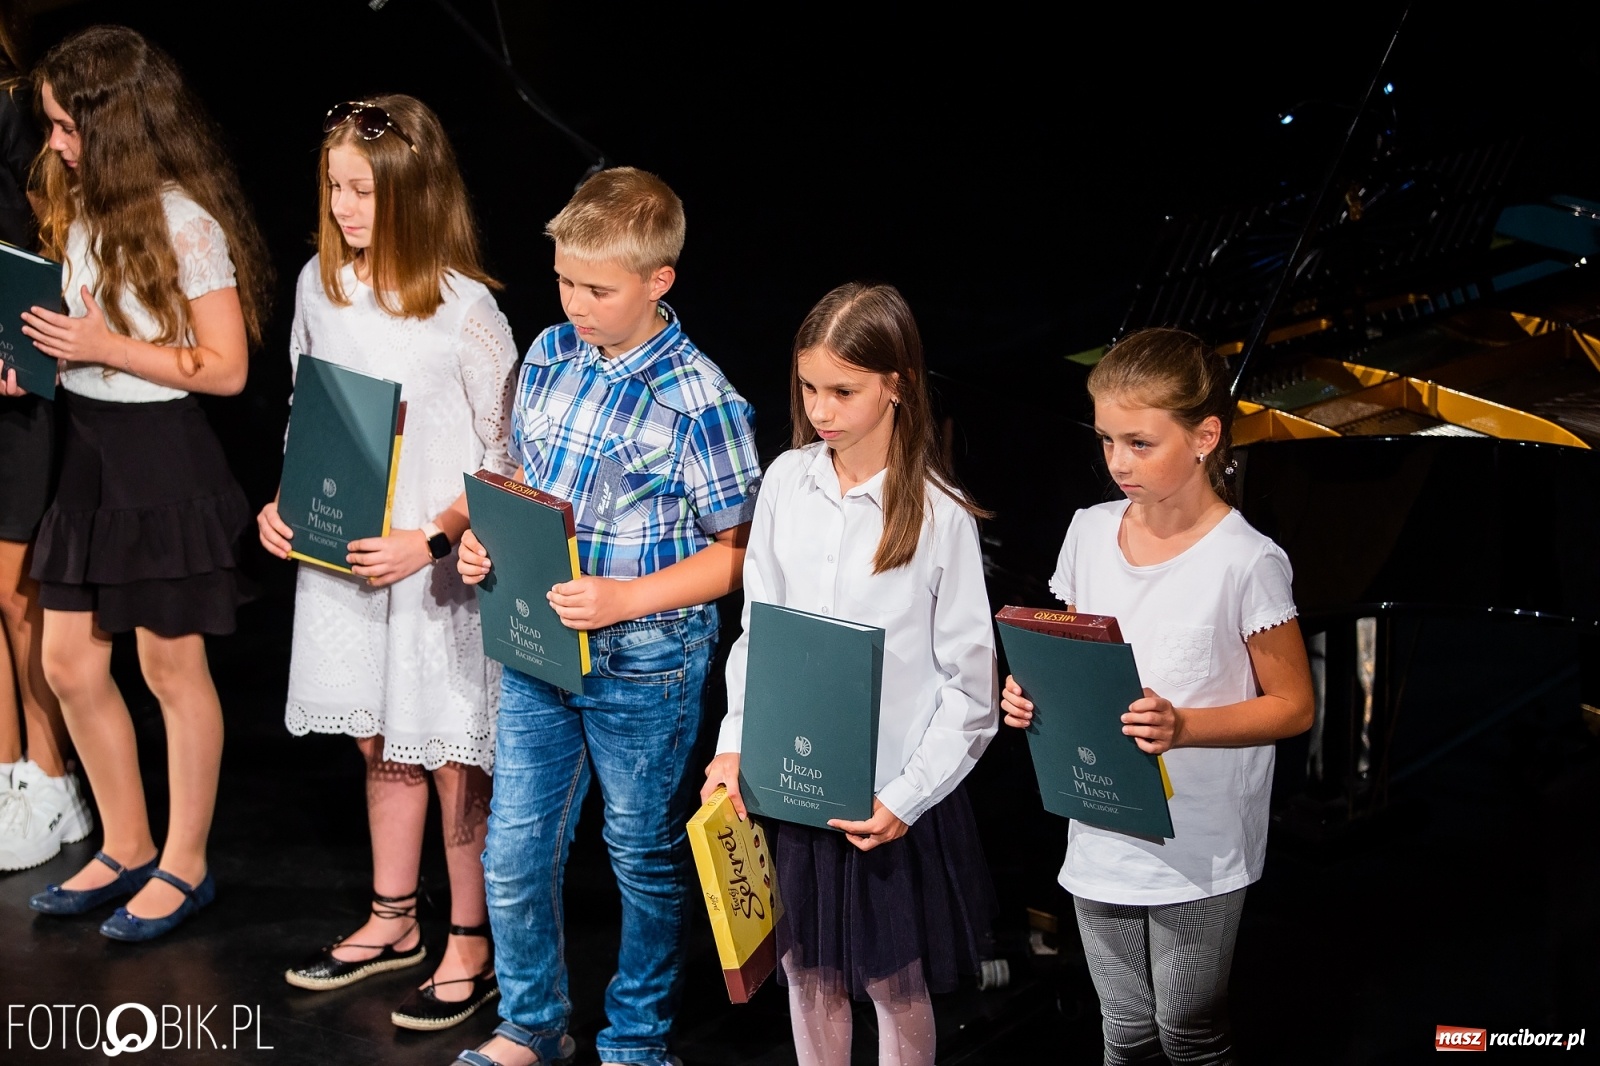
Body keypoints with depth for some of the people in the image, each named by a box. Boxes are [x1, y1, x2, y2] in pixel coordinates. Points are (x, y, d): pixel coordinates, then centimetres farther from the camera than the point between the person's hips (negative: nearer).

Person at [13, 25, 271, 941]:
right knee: (69, 665, 12)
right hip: (90, 451, 8)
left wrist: (107, 348, -20)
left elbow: (227, 368, -16)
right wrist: (42, 355, 1)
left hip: (163, 457, -8)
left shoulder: (185, 224, -16)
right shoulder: (83, 206, 8)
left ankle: (186, 865, 20)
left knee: (172, 665, 5)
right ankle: (127, 847, 29)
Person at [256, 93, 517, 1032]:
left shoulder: (465, 312, -17)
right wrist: (283, 503, 1)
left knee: (453, 761, 4)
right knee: (381, 747, 19)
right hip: (340, 559, 6)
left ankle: (473, 947, 21)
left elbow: (510, 462, -12)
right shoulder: (319, 286, 1)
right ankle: (394, 923, 36)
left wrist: (430, 539, -21)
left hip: (440, 569, -6)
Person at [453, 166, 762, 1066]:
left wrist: (623, 599, -24)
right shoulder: (550, 355, 1)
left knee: (648, 857, 14)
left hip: (644, 663, -5)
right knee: (514, 852, 13)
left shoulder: (698, 400, -18)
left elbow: (736, 552, -14)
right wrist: (487, 543, -4)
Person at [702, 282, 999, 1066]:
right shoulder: (786, 482, -3)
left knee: (895, 980, 11)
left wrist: (908, 797, -13)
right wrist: (735, 745, -5)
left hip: (893, 793, -3)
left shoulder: (939, 515, -13)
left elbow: (969, 683, -9)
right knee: (809, 970, 17)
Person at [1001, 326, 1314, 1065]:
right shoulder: (1089, 534, 0)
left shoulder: (1246, 563, -16)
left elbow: (1293, 706, -10)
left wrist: (1184, 726, -24)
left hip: (1201, 851, -5)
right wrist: (1036, 694, -8)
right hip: (1101, 835, 5)